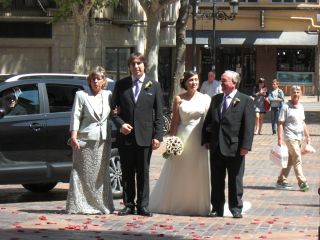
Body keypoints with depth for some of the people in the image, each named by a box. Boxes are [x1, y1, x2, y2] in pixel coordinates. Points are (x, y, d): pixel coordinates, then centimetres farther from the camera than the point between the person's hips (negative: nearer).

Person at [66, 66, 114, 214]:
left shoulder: (108, 95, 13)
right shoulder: (81, 95, 3)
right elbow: (75, 117, -2)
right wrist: (73, 137, -10)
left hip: (103, 141, 4)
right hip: (85, 139, -4)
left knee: (102, 173, 6)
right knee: (84, 173, -3)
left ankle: (102, 205, 12)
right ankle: (80, 206, -1)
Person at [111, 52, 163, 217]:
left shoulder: (154, 86, 5)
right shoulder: (121, 85, 7)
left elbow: (158, 114, 3)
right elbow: (114, 109, 9)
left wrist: (157, 136, -5)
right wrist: (120, 124, -9)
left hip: (145, 137, -1)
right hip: (125, 136, 1)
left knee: (143, 173, 3)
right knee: (127, 173, 6)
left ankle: (143, 206, 8)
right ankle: (128, 205, 13)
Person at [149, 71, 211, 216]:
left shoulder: (205, 99, 4)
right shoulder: (179, 99, 2)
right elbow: (175, 122, 2)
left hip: (200, 139, 0)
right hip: (183, 138, 0)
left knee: (199, 173, 4)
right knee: (180, 173, 6)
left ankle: (200, 205, 13)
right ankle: (177, 204, 16)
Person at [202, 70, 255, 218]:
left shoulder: (245, 101, -3)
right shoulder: (216, 99, 13)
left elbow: (249, 125, -9)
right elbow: (208, 121, 16)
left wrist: (245, 146, -15)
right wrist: (206, 140, 6)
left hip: (234, 148, -5)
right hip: (216, 147, 5)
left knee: (235, 180, 4)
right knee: (216, 180, 9)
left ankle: (236, 209, 13)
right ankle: (217, 208, 16)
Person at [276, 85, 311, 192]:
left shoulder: (301, 107, 12)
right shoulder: (286, 107, -8)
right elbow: (280, 123, -10)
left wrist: (307, 136, 20)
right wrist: (280, 138, -16)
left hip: (299, 138, 7)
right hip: (290, 137, -7)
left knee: (290, 161, 11)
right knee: (297, 159, -11)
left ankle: (281, 181, 19)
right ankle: (302, 183, -10)